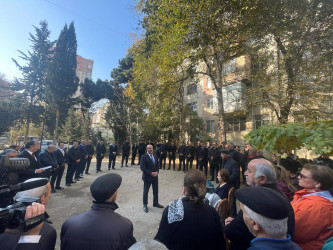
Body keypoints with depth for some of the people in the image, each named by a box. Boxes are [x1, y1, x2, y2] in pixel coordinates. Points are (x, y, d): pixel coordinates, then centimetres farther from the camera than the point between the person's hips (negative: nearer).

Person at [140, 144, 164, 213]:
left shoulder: (155, 156, 6)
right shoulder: (144, 157, -14)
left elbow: (157, 165, 10)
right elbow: (142, 168, -18)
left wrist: (157, 172, -9)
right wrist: (151, 173, -21)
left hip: (155, 176, 6)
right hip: (147, 177, -6)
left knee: (156, 191, 17)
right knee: (146, 191, 10)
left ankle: (155, 203, 36)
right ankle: (145, 205, 28)